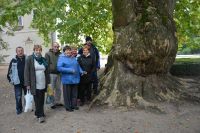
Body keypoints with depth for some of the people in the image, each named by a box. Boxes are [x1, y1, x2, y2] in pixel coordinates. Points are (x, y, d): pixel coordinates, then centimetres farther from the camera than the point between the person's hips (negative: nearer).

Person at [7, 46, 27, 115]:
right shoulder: (13, 60, -2)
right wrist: (11, 80, -3)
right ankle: (19, 109, 21)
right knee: (18, 97, 6)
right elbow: (10, 71, 2)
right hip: (17, 82, -1)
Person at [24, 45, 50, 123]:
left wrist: (47, 82, 13)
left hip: (43, 84, 5)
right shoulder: (30, 59, -4)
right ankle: (40, 115, 6)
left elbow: (47, 72, 15)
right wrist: (27, 84, -11)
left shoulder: (43, 59, 11)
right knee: (38, 100, -2)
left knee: (41, 100, 10)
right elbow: (26, 72, -7)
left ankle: (37, 113, 25)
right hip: (35, 85, -5)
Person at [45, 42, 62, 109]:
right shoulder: (48, 54, -4)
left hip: (58, 74, 4)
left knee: (58, 89, 12)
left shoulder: (60, 54, 6)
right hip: (51, 74, -4)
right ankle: (52, 103, 13)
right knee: (51, 89, 2)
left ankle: (58, 101, 25)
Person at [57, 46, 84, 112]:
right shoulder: (61, 58, -6)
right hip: (67, 79, -6)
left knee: (74, 93, 14)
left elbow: (78, 66, 20)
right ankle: (68, 107, 17)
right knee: (67, 94, 3)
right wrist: (70, 70, -21)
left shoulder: (73, 58, 13)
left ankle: (74, 105, 28)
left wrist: (81, 71, 2)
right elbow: (59, 68, -17)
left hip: (75, 79, 6)